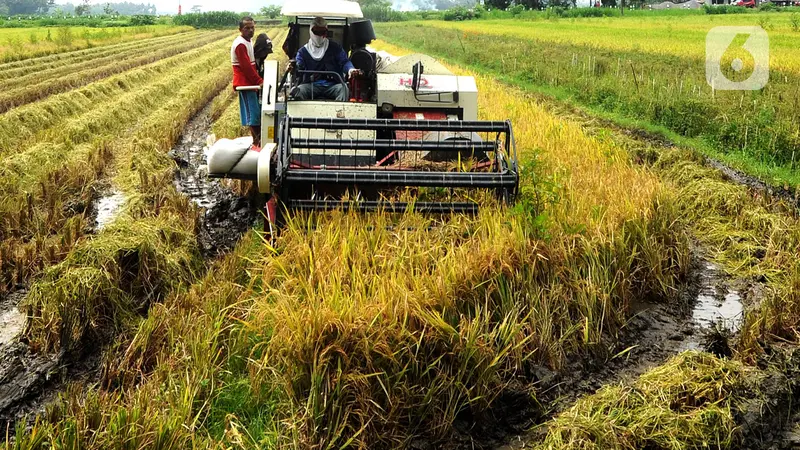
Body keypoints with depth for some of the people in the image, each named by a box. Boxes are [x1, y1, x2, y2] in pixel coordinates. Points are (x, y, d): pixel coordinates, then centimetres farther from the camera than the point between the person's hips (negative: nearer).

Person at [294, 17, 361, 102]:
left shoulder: (335, 48, 17)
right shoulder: (303, 51, 15)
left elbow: (344, 62, 8)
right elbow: (298, 67, 2)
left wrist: (350, 69, -18)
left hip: (332, 86, 0)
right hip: (312, 85, 0)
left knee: (343, 88, -32)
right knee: (300, 90, -32)